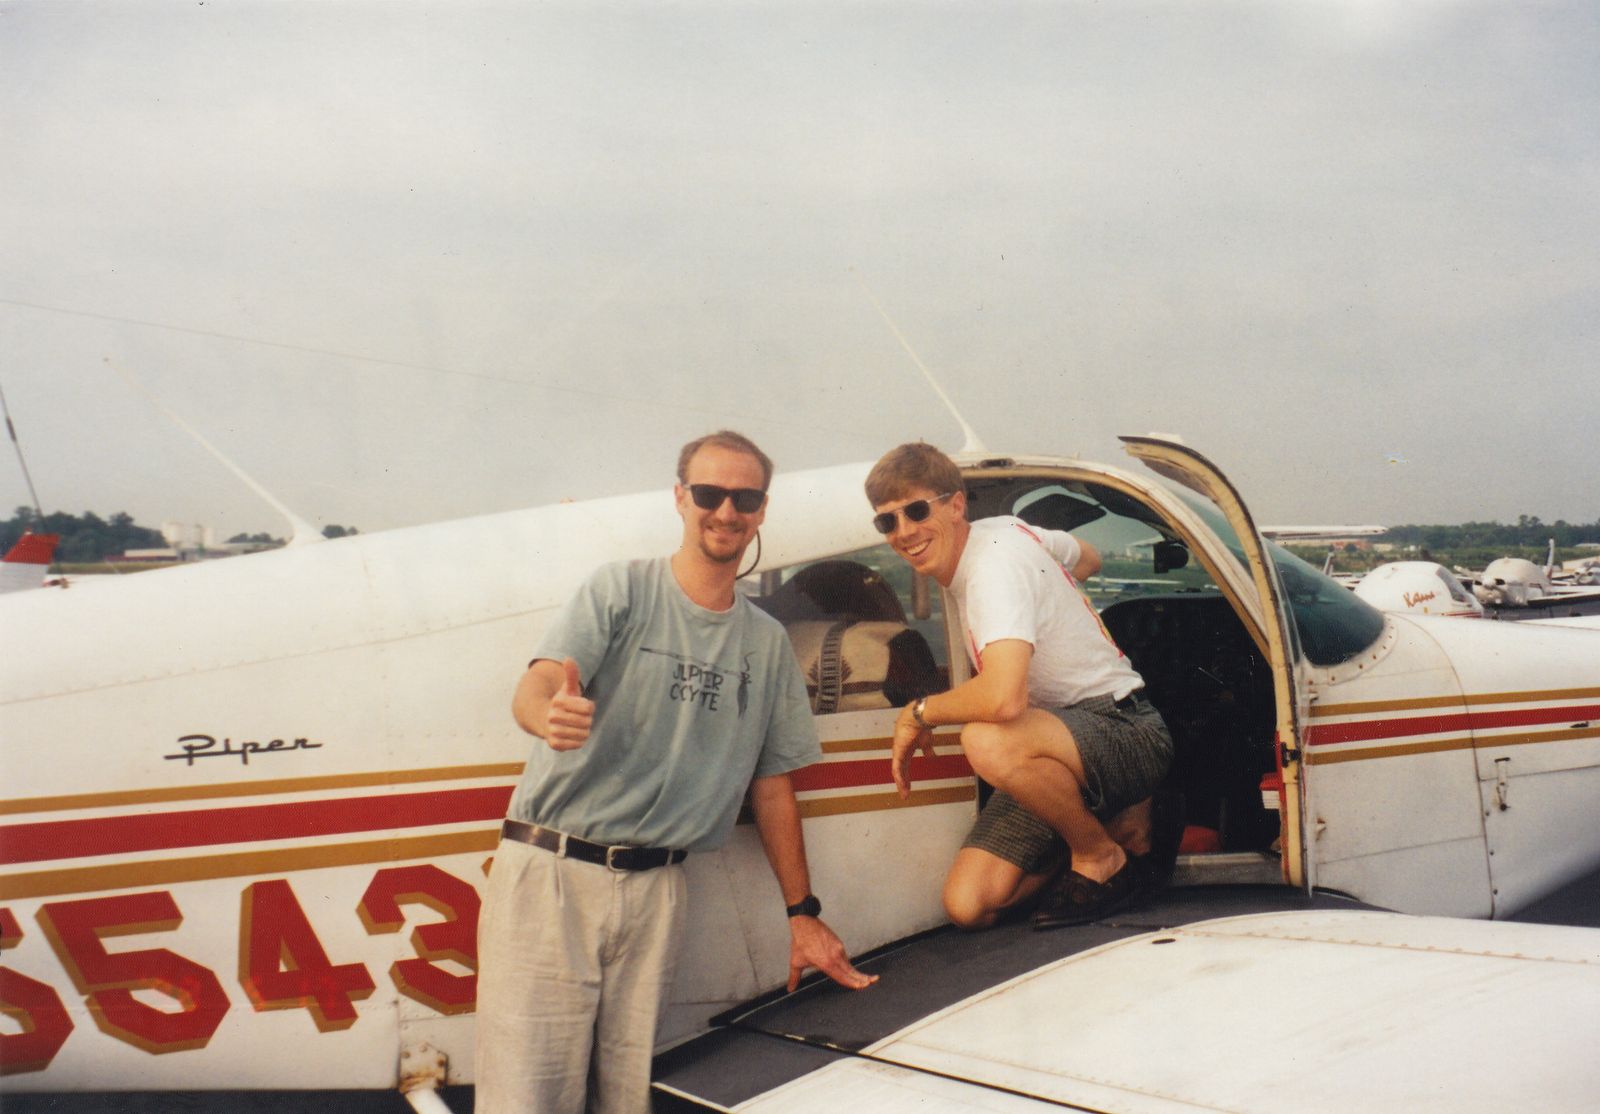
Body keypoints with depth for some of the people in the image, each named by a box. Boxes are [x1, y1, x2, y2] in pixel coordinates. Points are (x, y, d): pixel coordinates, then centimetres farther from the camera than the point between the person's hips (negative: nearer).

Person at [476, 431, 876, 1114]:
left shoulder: (768, 642, 12)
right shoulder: (622, 590, 1)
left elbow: (772, 783, 16)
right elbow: (536, 686, -14)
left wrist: (803, 914, 12)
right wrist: (552, 715, -39)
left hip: (656, 889, 3)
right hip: (551, 873, -3)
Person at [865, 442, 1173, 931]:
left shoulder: (995, 565, -24)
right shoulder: (1003, 527, 5)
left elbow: (1003, 698, -39)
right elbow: (1089, 558, 25)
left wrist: (919, 712, -20)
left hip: (1129, 731, -9)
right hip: (1058, 740, 9)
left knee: (987, 742, -41)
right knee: (967, 906, -5)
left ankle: (1103, 856, -10)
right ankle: (1113, 822, 15)